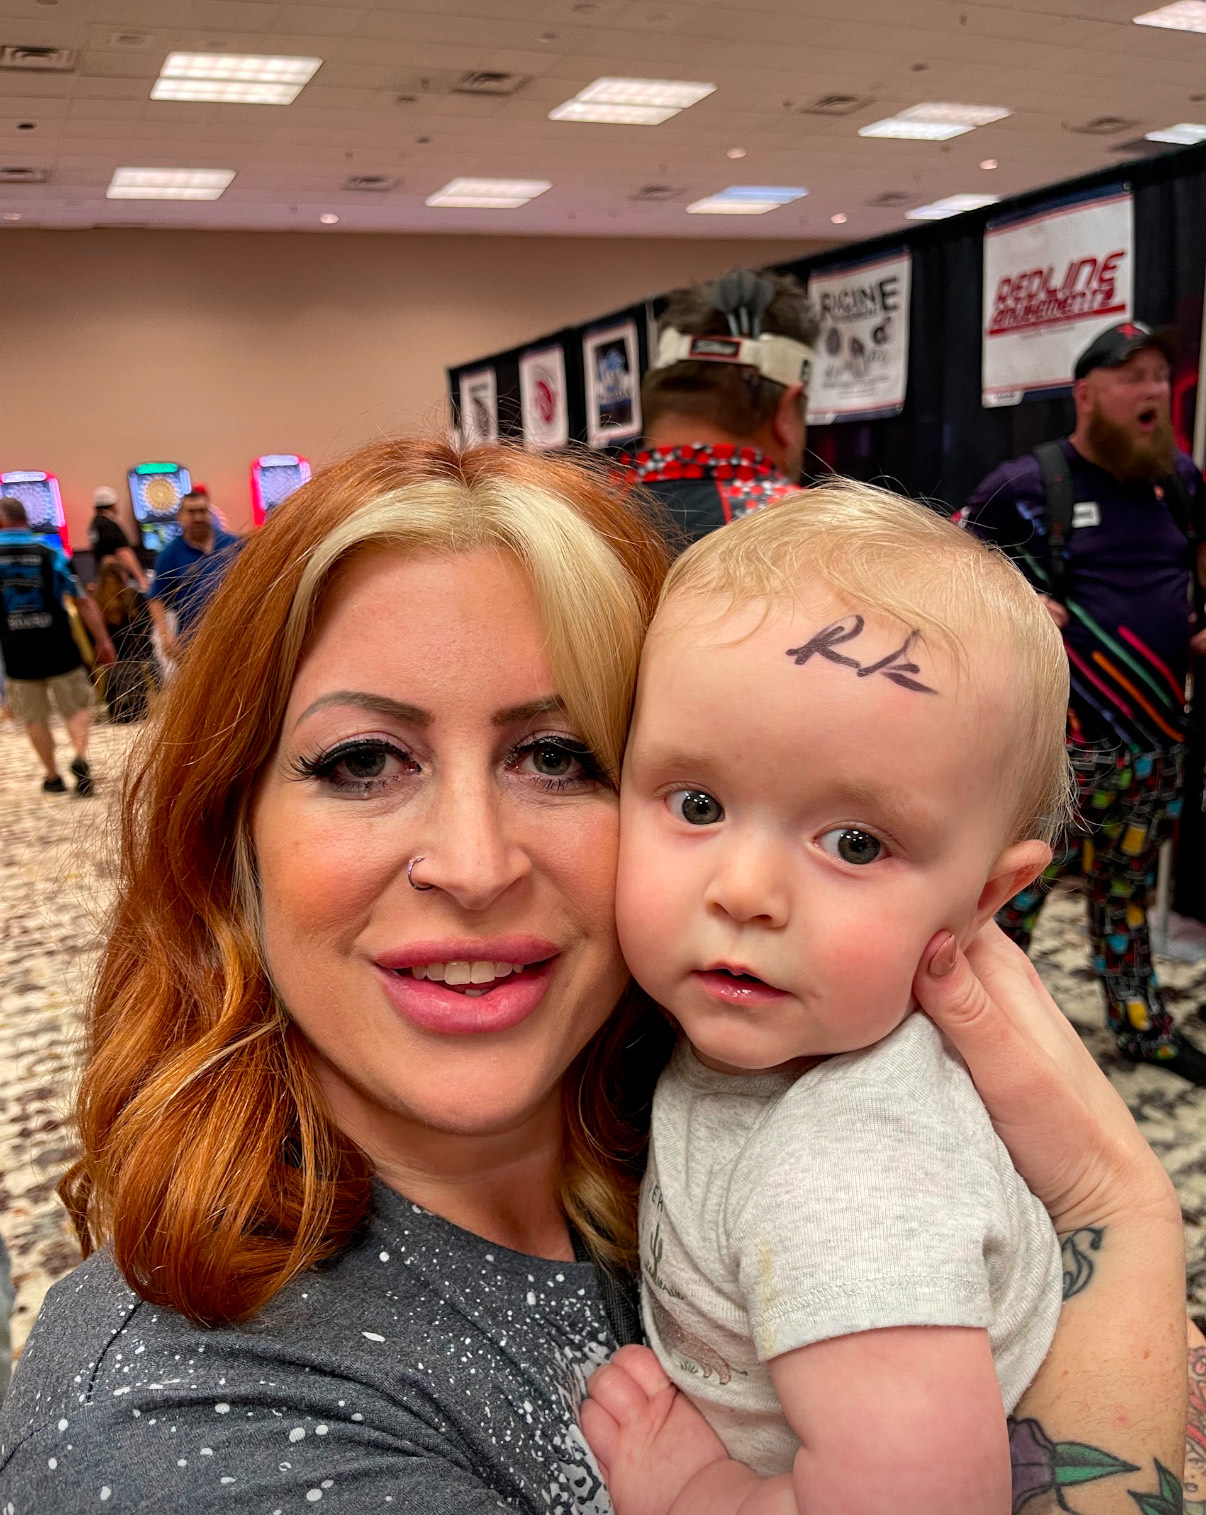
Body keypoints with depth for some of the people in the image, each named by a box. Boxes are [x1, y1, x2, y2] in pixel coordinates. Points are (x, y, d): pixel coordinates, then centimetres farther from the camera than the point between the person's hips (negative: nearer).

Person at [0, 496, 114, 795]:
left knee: (34, 718, 13)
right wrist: (103, 641, 5)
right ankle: (80, 756, -15)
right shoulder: (49, 553, -2)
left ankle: (53, 776, 18)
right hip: (59, 648, 0)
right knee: (77, 708, 9)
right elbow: (82, 603, -2)